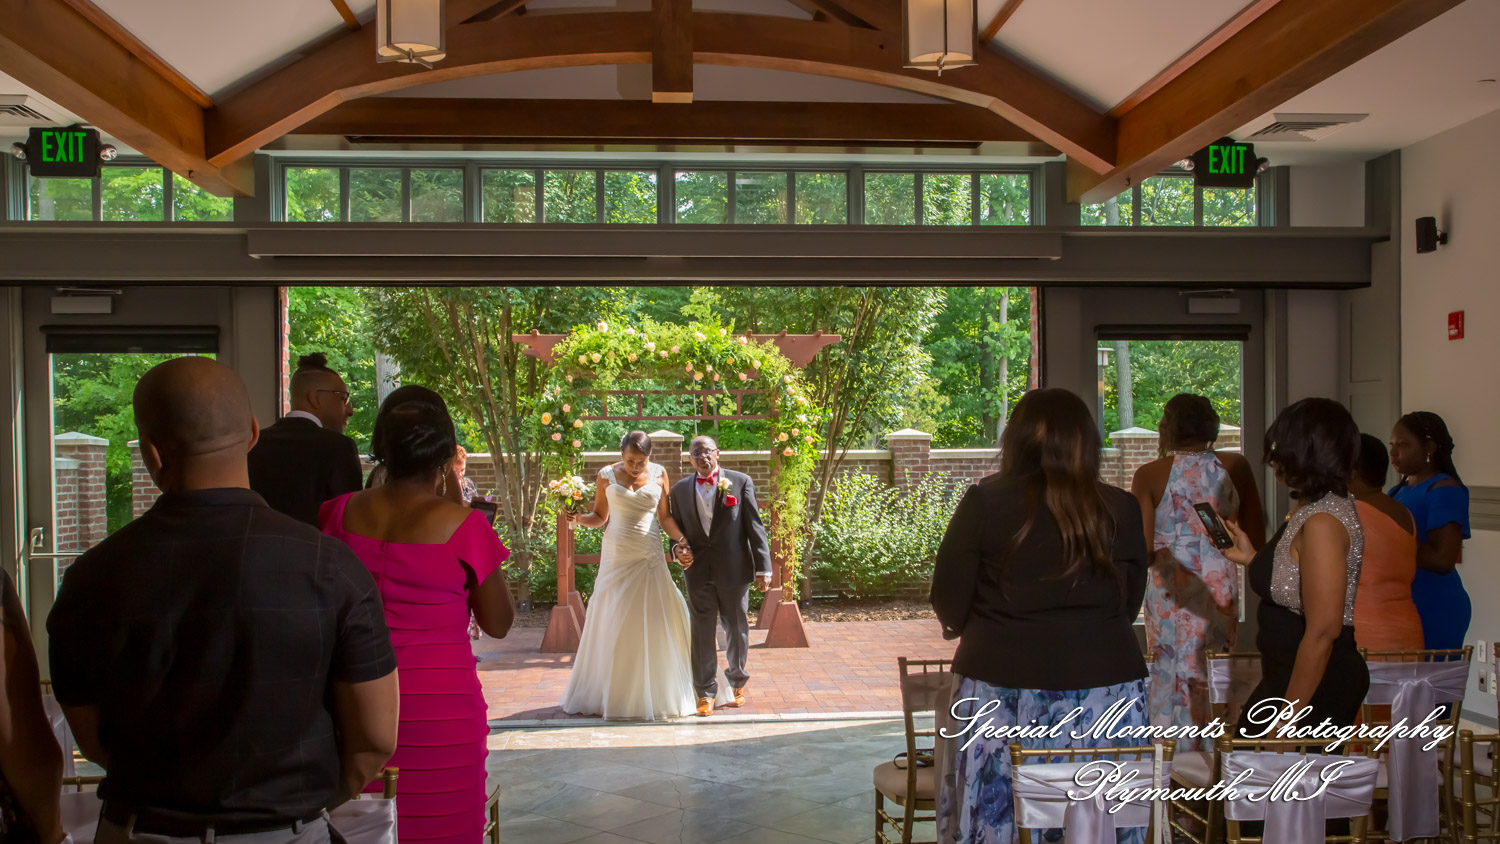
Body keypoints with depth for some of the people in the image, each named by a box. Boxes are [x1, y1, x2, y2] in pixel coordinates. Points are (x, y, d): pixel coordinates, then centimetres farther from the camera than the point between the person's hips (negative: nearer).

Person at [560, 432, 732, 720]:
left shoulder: (658, 474, 1)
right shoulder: (607, 475, -1)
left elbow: (665, 517, 4)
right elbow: (599, 517, 6)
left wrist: (683, 538, -12)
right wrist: (579, 519, -14)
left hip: (650, 556, 0)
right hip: (617, 556, 0)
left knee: (654, 623, 0)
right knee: (613, 626, 3)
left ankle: (656, 693, 12)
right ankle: (612, 694, 14)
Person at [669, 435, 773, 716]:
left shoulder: (740, 482, 0)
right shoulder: (680, 490, 7)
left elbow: (754, 526, -2)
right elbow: (678, 529, 15)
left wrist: (763, 567, -6)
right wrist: (679, 549, -8)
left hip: (733, 569, -1)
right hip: (698, 572, 1)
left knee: (736, 629, 11)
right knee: (702, 633, 3)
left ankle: (736, 682, 31)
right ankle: (706, 692, 12)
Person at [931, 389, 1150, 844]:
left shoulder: (985, 502, -7)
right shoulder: (1122, 509, 1)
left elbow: (949, 602, -3)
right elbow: (1131, 604, 12)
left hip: (1003, 690, -2)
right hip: (1105, 686, 2)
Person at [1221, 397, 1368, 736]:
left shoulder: (1322, 522, -22)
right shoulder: (1312, 509, 8)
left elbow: (1322, 630, -24)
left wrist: (1285, 716, -20)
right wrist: (1251, 558, 13)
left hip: (1317, 684, -9)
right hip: (1288, 671, 9)